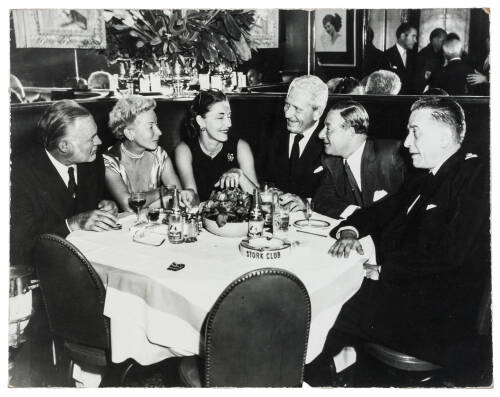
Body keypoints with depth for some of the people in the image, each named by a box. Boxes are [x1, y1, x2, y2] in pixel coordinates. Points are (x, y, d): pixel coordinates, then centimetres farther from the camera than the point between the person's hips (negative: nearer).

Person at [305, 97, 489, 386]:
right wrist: (350, 231, -2)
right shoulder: (428, 179, 15)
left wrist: (383, 267, -17)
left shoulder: (476, 178, -13)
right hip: (404, 288, 8)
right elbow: (382, 210, 18)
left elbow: (448, 252, -23)